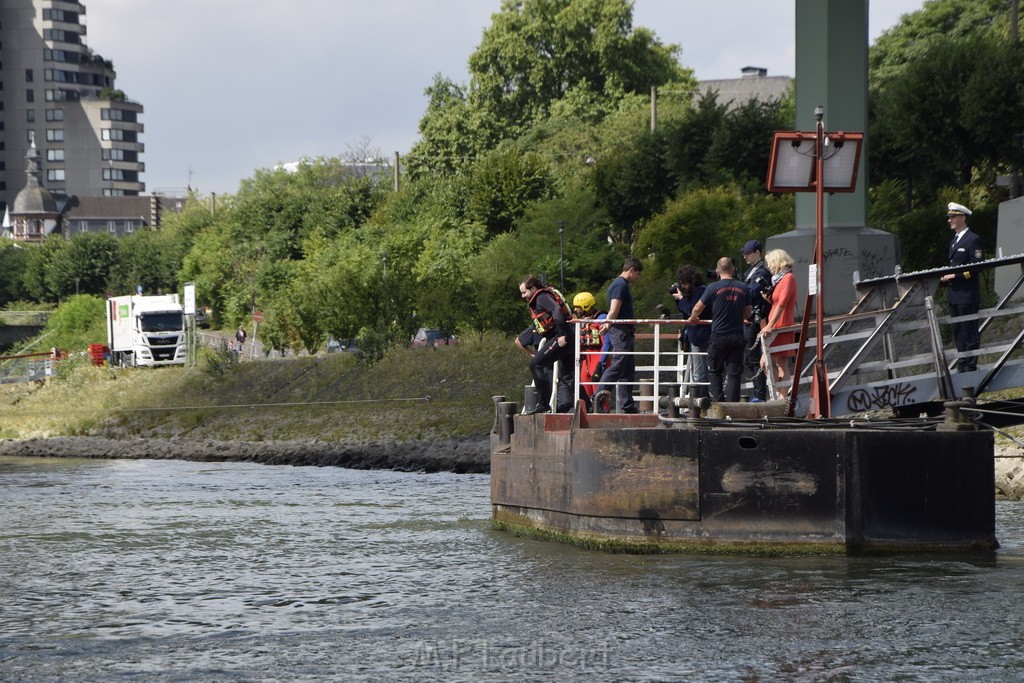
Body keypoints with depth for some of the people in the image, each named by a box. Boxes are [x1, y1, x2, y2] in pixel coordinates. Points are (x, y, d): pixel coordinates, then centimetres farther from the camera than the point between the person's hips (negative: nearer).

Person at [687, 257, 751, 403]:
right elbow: (747, 314, 16)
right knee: (734, 373, 4)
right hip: (737, 337, 3)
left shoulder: (713, 287, -8)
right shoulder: (743, 288, 3)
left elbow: (697, 309, 0)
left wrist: (692, 318, 22)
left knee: (714, 371, 12)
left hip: (719, 336, -3)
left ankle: (718, 402, 4)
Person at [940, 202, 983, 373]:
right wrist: (946, 277, 6)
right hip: (955, 295, 9)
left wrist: (955, 275, -18)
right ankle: (962, 366, 17)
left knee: (970, 333, -5)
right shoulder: (955, 240, 19)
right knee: (958, 333, 12)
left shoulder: (973, 240, -9)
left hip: (968, 295, -9)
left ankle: (971, 367, -3)